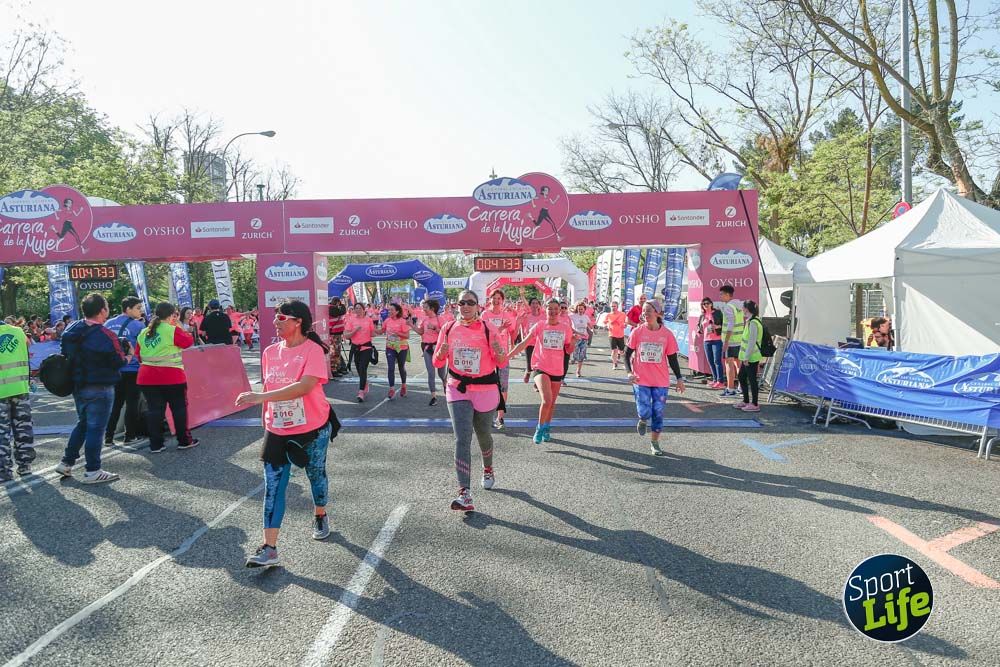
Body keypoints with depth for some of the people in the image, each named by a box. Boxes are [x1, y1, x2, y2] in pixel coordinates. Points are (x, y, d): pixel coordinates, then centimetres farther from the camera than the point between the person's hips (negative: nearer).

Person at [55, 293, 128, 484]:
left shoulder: (71, 329, 3)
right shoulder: (105, 336, -20)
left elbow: (65, 352, 12)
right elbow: (118, 361, -15)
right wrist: (128, 358, 4)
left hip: (78, 385, 8)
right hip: (99, 388, -8)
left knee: (83, 423, 23)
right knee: (96, 427, 0)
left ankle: (66, 462, 25)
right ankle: (92, 471, 5)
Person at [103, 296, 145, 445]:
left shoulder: (108, 324, 7)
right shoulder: (137, 325, -10)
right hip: (132, 369, -5)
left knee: (115, 404, 12)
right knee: (131, 403, 5)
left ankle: (108, 437, 11)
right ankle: (130, 436, 11)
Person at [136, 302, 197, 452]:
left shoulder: (144, 333, 10)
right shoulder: (172, 330, -11)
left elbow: (139, 355, 16)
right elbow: (189, 341, -3)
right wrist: (178, 327, 5)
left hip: (147, 377, 5)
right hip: (171, 377, -5)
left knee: (154, 410, 9)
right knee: (179, 408, 7)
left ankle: (155, 444, 11)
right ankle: (184, 441, 14)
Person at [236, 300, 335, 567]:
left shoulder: (313, 350, -17)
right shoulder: (270, 352, 2)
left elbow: (305, 386, -31)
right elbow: (268, 387, 11)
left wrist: (261, 396, -35)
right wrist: (266, 421, 13)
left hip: (313, 429, -4)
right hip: (277, 431, 4)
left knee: (316, 475, 17)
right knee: (273, 487, -1)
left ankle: (320, 516, 45)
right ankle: (269, 548, 2)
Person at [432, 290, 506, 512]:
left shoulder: (488, 328, -6)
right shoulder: (449, 329, 0)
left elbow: (502, 362, -3)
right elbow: (438, 363, 5)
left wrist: (499, 352, -26)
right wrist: (442, 352, -18)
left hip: (485, 389, -1)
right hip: (457, 390, 1)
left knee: (483, 434, 16)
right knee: (462, 439, -12)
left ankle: (488, 469, 48)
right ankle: (464, 494, -17)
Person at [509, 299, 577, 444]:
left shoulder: (566, 328, 3)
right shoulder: (539, 326, -4)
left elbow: (568, 351, 10)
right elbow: (524, 343, -5)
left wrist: (573, 343, -12)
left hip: (558, 370, 3)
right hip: (541, 368, -3)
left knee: (552, 402, 14)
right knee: (547, 400, -19)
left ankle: (547, 428, 34)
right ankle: (540, 428, 2)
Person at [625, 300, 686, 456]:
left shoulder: (667, 334, -1)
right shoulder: (637, 332, -3)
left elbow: (672, 358, 5)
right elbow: (627, 353, 3)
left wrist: (679, 379, 4)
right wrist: (629, 372, -10)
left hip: (661, 381, 1)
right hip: (641, 380, -1)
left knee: (658, 413, 4)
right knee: (644, 412, -10)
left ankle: (654, 443, 23)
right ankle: (643, 420, 27)